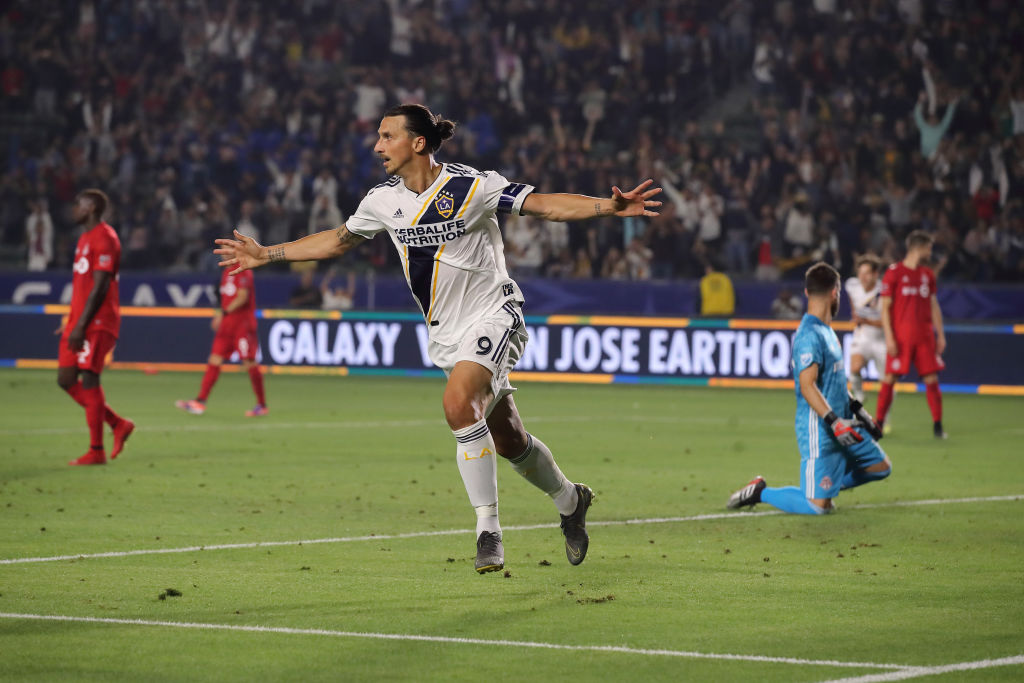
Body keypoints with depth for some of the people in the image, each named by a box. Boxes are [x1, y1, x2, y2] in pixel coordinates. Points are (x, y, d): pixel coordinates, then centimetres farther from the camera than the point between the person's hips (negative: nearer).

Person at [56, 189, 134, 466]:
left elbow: (99, 287, -18)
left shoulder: (104, 239, -12)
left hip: (97, 323, -10)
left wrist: (81, 326, -21)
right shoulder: (86, 238, 19)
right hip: (78, 321, 10)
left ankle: (96, 451, -5)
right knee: (66, 379, 6)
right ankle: (118, 424, 16)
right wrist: (70, 322, 22)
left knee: (89, 380, -10)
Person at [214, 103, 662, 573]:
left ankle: (488, 528, -23)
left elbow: (546, 205, -14)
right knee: (507, 440, 10)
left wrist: (609, 206, -27)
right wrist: (265, 254, 19)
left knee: (458, 403, -30)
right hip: (446, 335, 6)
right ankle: (569, 501, 37)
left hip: (492, 317, -6)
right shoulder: (383, 201, 2)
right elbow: (336, 241, 18)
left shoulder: (470, 187, -15)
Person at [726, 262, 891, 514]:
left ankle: (825, 486, 22)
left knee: (881, 467, 16)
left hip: (841, 424, 10)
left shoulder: (826, 331, 13)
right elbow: (807, 386, -27)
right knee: (818, 507, -11)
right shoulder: (809, 335, -19)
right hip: (818, 431, -10)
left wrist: (857, 410, 25)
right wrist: (833, 421, -34)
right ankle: (760, 492, 7)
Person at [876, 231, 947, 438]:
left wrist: (940, 335, 13)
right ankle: (879, 423, 4)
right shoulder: (894, 273, -4)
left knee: (931, 378, 2)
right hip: (900, 335, -5)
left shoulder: (927, 274, 13)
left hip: (925, 336, 5)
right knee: (889, 378, -4)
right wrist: (889, 338, -13)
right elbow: (885, 308, -6)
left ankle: (937, 425, 8)